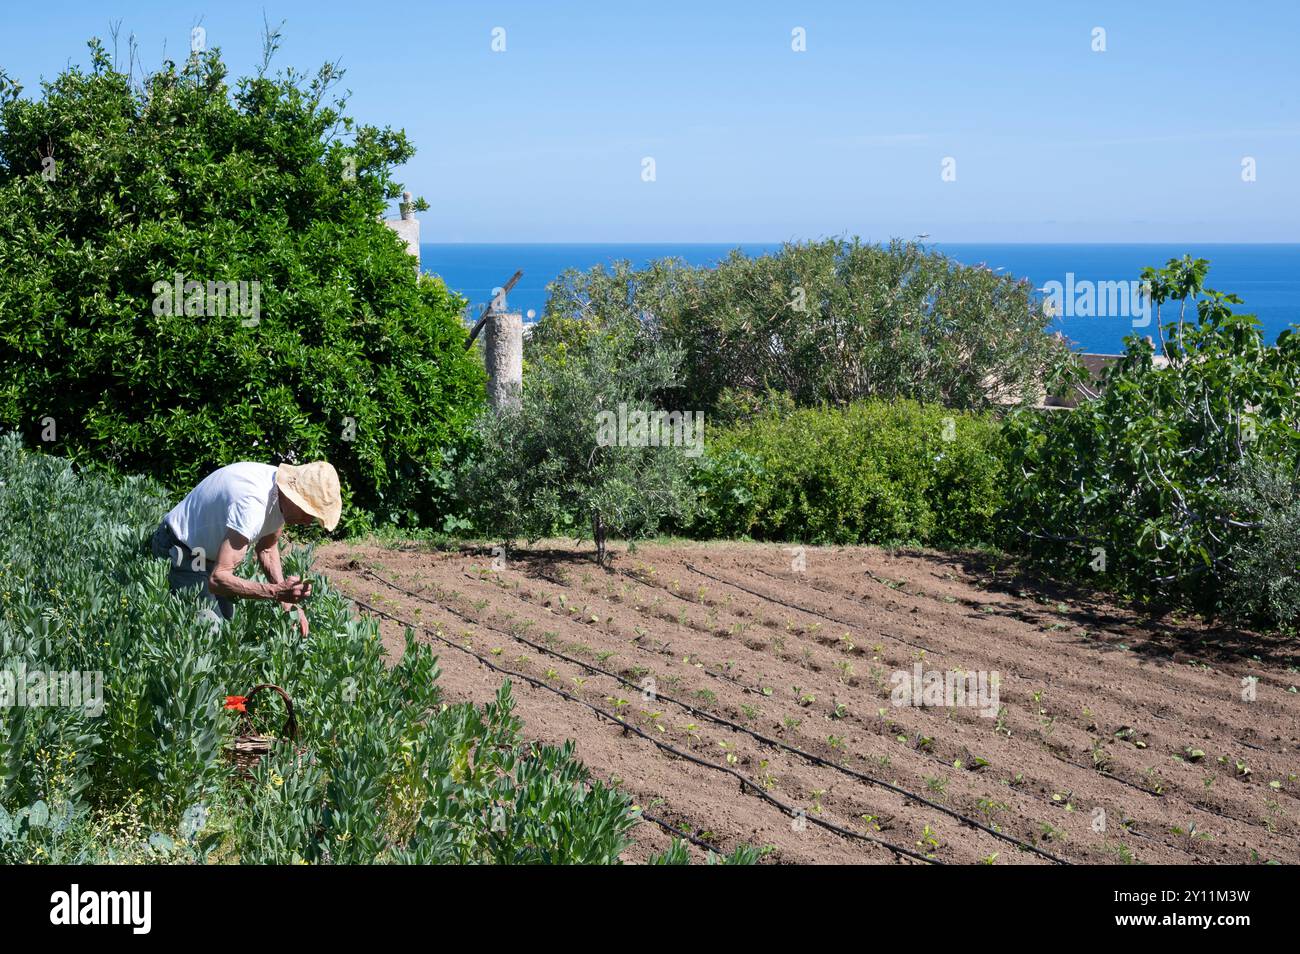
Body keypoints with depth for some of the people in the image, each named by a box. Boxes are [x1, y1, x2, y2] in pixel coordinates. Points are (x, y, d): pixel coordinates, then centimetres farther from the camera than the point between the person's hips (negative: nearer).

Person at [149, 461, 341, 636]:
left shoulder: (282, 487, -11)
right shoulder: (251, 505, -39)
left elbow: (267, 548, 6)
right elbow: (218, 578, -40)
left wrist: (287, 601, -6)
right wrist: (277, 591, -47)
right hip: (180, 552, -9)